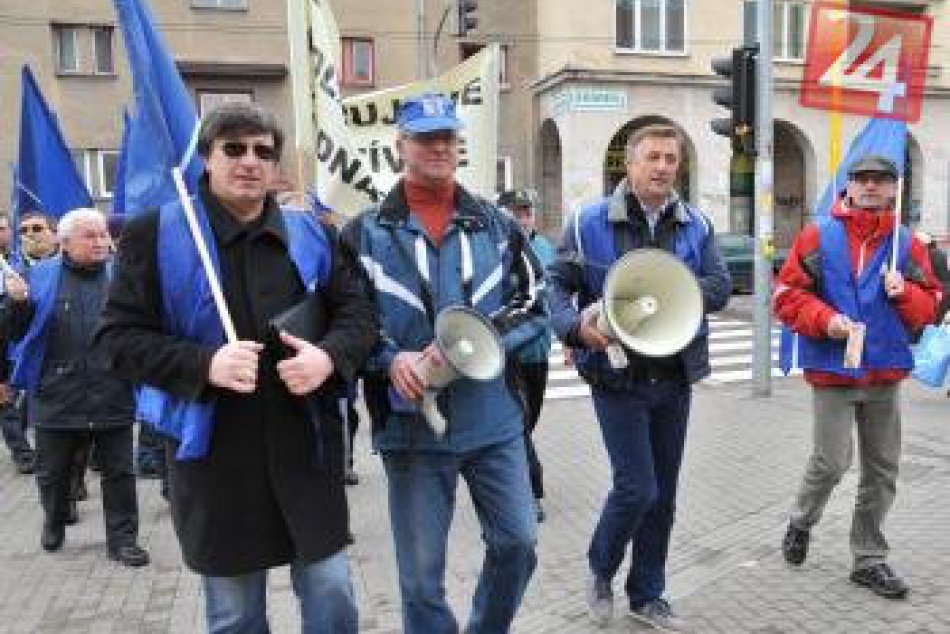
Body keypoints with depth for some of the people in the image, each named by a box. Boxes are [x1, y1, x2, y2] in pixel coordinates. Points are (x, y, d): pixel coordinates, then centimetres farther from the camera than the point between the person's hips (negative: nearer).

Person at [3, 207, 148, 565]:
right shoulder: (42, 275, 4)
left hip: (113, 397, -1)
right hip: (57, 397, 1)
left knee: (119, 472, 6)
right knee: (52, 472, 17)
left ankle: (122, 538, 18)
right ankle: (54, 523, 43)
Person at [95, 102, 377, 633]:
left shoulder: (312, 233, 6)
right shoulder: (157, 233, -2)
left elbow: (358, 312, 7)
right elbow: (120, 335, -5)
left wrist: (329, 356, -16)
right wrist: (204, 364, -22)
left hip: (306, 446, 2)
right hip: (215, 453, -1)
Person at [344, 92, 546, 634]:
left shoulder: (496, 225, 6)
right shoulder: (366, 232, 0)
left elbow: (533, 304, 3)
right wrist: (391, 360, -19)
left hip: (494, 421, 2)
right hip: (412, 426, -2)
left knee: (518, 542, 11)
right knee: (421, 572, 9)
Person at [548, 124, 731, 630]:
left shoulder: (695, 225, 5)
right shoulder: (589, 222, -6)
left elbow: (721, 285, -1)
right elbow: (557, 284, -4)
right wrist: (576, 326, -23)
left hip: (675, 378, 5)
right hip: (617, 377, -4)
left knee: (663, 494, 13)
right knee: (637, 488, -7)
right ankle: (600, 570, 24)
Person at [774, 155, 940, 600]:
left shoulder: (907, 245, 8)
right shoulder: (818, 237, -2)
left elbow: (928, 309, 10)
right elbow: (786, 296, -5)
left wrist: (905, 293, -10)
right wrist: (825, 318, -19)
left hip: (886, 375, 4)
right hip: (832, 371, -4)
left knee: (882, 471, 10)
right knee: (831, 462, -5)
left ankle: (868, 559, 26)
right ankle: (801, 522, 25)